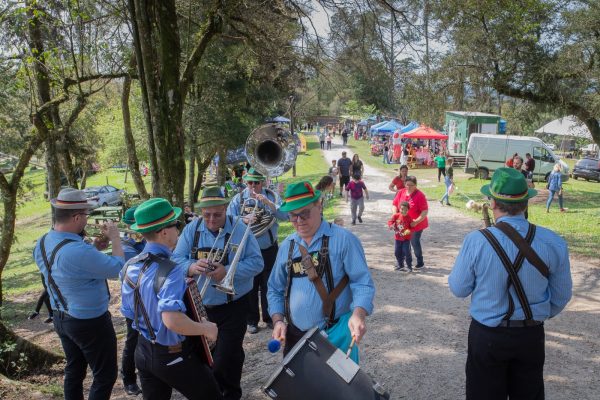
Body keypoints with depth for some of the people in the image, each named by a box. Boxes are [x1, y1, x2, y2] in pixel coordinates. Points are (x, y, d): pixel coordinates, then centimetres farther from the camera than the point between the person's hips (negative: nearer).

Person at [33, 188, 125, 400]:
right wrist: (115, 238, -11)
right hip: (91, 323, -9)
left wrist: (93, 248, 2)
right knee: (105, 376, 8)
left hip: (60, 318, 9)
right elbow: (118, 269, -24)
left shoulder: (42, 243, -3)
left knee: (74, 371, 23)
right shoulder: (79, 251, -33)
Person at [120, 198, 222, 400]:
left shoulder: (130, 267, -2)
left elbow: (128, 312, 9)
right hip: (174, 357, -7)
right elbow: (172, 320, -39)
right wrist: (205, 329, -23)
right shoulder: (171, 271, -27)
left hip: (143, 351, 7)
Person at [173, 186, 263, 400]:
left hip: (233, 308, -4)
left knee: (226, 359, -1)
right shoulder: (191, 230, -1)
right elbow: (176, 260, -4)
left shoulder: (240, 230, -9)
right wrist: (193, 266, -27)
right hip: (199, 306, 4)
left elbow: (256, 262, -12)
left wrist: (227, 271, -26)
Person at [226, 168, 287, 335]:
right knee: (250, 287, 9)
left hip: (269, 249, 0)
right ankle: (252, 320, 25)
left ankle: (269, 318, 31)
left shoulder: (272, 196, -3)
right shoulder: (239, 199, -3)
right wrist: (244, 220, -24)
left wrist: (268, 203, -26)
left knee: (268, 285, 13)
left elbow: (285, 216, -15)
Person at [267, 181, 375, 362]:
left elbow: (362, 283, -11)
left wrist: (358, 314, -28)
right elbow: (275, 289, 14)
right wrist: (278, 320, -1)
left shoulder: (343, 240, -8)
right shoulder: (287, 246, 7)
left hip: (335, 334, -4)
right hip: (294, 334, 5)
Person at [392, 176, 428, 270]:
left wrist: (416, 222, -25)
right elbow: (394, 204, 7)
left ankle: (420, 263, 21)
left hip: (416, 225, -5)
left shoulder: (420, 195, -17)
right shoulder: (401, 193, -1)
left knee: (415, 242, 2)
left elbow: (425, 211, -18)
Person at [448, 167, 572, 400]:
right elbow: (561, 296, 1)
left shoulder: (476, 242, -21)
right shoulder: (553, 243, -12)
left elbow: (458, 289, -8)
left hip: (487, 335, -2)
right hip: (532, 336, 3)